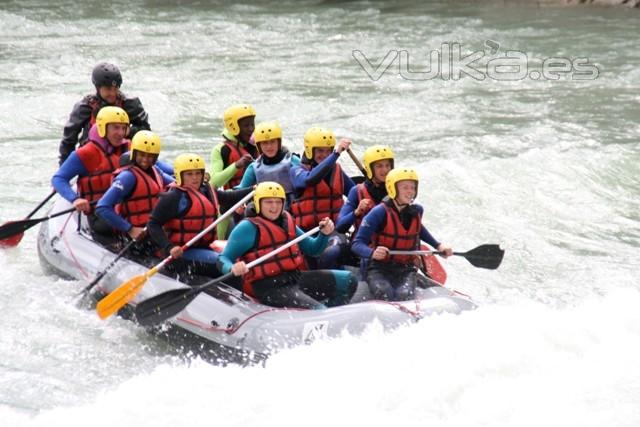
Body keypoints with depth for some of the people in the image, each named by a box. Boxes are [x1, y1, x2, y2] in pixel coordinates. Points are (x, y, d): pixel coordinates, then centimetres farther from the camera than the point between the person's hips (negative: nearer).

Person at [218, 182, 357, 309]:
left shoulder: (287, 222, 14)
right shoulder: (249, 227, -8)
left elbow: (312, 248, 22)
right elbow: (223, 259, -10)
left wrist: (324, 234, 1)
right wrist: (233, 268, -34)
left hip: (295, 278, 8)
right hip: (269, 288, -8)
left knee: (348, 280, 4)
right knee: (318, 311, -29)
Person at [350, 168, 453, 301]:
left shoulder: (416, 211, 5)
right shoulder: (380, 212, -13)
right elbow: (357, 244, -17)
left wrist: (438, 245, 22)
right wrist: (372, 253, -38)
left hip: (406, 269, 3)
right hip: (379, 268, -3)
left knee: (405, 295, -30)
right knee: (384, 295, -34)